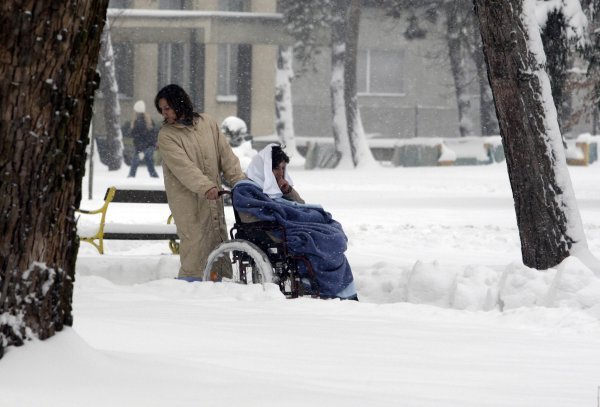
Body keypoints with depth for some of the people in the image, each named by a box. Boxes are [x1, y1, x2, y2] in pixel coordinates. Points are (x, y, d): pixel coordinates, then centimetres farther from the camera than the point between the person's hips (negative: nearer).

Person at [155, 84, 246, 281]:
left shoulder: (207, 122, 7)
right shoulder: (166, 135, -5)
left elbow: (225, 154, 9)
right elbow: (183, 166, -17)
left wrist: (239, 181, 0)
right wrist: (205, 187, -28)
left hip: (212, 194, 4)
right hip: (186, 197, -4)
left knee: (219, 237, 6)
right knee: (195, 239, -12)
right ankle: (191, 277, -8)